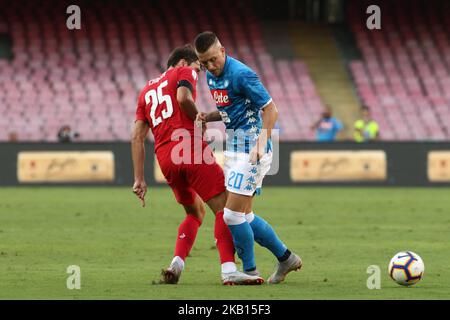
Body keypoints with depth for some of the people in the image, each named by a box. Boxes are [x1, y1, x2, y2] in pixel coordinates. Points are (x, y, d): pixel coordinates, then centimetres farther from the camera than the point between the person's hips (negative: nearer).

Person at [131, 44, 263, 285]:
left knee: (195, 213, 23)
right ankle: (229, 270, -21)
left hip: (164, 159, 7)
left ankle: (176, 265, 5)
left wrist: (139, 179, 14)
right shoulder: (184, 73, 10)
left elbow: (137, 137, 18)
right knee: (224, 207, -6)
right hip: (190, 147, -7)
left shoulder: (146, 91, 27)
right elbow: (183, 98, -14)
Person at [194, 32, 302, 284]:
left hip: (251, 151, -9)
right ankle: (286, 258, 24)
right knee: (244, 217, 11)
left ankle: (250, 271, 4)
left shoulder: (241, 74, -18)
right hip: (234, 149, 9)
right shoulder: (211, 76, 9)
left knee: (233, 215, -10)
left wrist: (261, 143, -27)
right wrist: (208, 117, 3)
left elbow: (271, 110, -17)